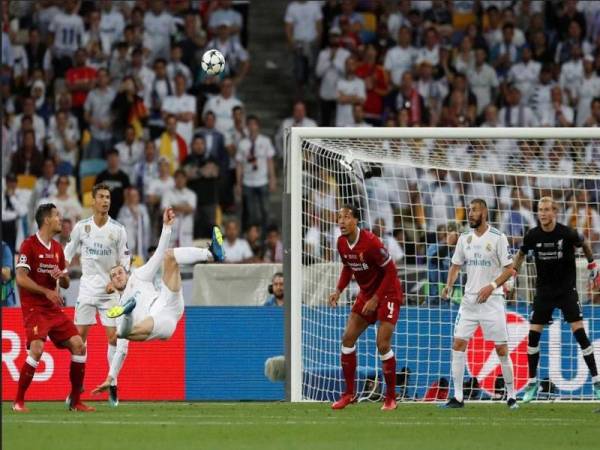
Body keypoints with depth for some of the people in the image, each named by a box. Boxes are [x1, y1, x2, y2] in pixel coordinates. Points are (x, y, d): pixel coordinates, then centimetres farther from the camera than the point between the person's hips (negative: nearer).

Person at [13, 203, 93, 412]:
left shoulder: (57, 248, 15)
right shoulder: (29, 245, -8)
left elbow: (66, 283, 20)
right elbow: (21, 278, -15)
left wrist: (61, 276, -4)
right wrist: (47, 292, -20)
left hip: (54, 308, 7)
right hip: (34, 308, -7)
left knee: (78, 345, -5)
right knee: (37, 349, -24)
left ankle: (75, 401, 5)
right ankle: (18, 401, -11)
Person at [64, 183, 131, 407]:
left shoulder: (118, 230, -1)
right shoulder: (81, 227, 2)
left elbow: (124, 262, 2)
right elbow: (69, 253, 12)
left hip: (110, 290, -1)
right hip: (87, 287, 1)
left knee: (114, 337, -8)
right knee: (79, 335, -1)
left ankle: (112, 384, 3)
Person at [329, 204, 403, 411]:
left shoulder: (370, 242, -25)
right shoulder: (342, 243, -3)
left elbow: (390, 271, -20)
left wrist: (375, 299, -22)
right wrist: (338, 291, 0)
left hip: (387, 293, -7)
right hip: (366, 293, 7)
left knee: (383, 345, -12)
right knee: (348, 338, 1)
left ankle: (391, 398, 0)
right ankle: (349, 393, 10)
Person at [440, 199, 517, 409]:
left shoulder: (498, 238, -7)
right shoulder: (465, 238, 7)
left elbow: (509, 269, -8)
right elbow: (456, 265, 14)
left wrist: (492, 286, -21)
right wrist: (449, 285, -4)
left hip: (492, 299, -5)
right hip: (469, 299, 5)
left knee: (501, 348, -2)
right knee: (458, 343, -4)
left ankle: (511, 396, 11)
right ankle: (458, 397, -1)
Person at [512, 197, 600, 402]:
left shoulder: (567, 233, -15)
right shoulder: (532, 236, -8)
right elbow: (521, 255, 12)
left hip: (567, 288, -3)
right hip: (544, 290, 3)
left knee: (579, 331, -10)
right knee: (533, 334, -2)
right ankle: (532, 382, 11)